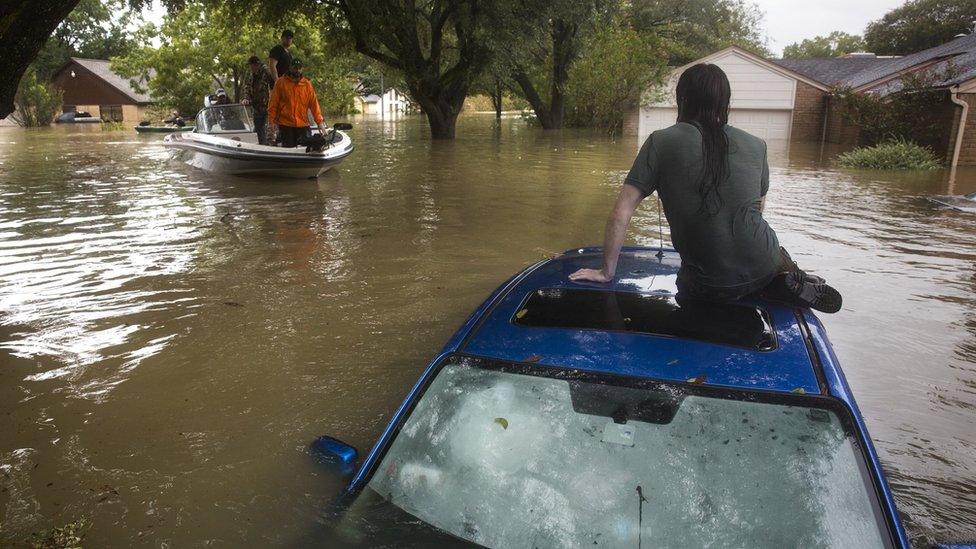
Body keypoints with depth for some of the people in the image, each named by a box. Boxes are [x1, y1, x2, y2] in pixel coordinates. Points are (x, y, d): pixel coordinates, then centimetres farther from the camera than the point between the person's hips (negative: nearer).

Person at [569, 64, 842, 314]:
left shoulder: (660, 142, -6)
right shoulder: (756, 145, 3)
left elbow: (621, 213, -8)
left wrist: (607, 271, 2)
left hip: (707, 285, -3)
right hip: (764, 267, 4)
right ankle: (788, 279, 6)